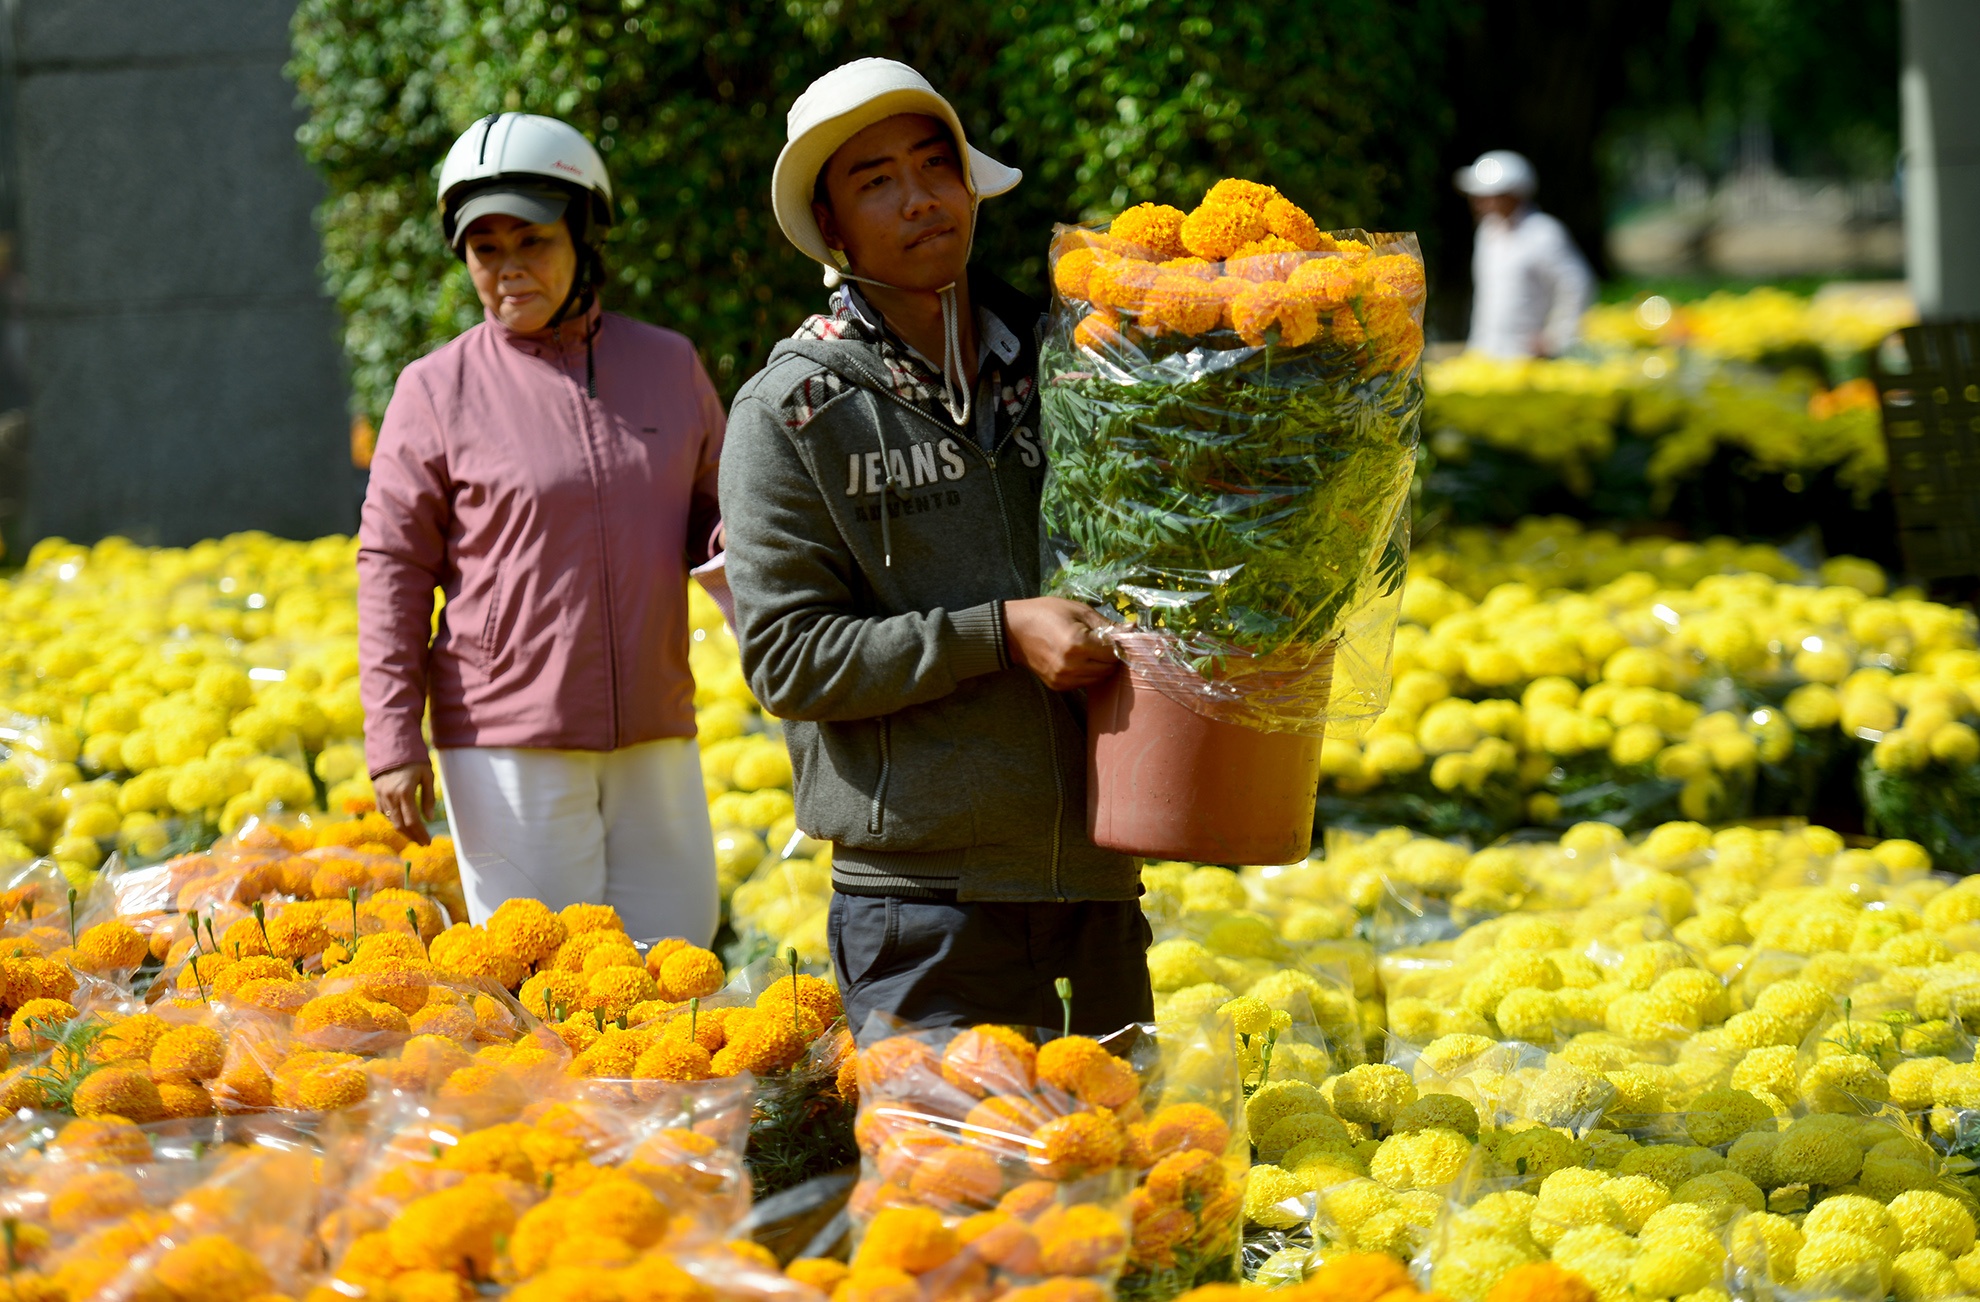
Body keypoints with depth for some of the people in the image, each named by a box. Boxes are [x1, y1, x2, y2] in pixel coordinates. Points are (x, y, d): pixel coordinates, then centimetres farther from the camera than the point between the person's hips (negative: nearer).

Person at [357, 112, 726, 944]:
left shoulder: (668, 365, 8)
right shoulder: (438, 390, 0)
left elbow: (715, 516, 18)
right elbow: (391, 569, 2)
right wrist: (393, 741, -5)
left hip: (656, 741, 3)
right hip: (509, 746, -3)